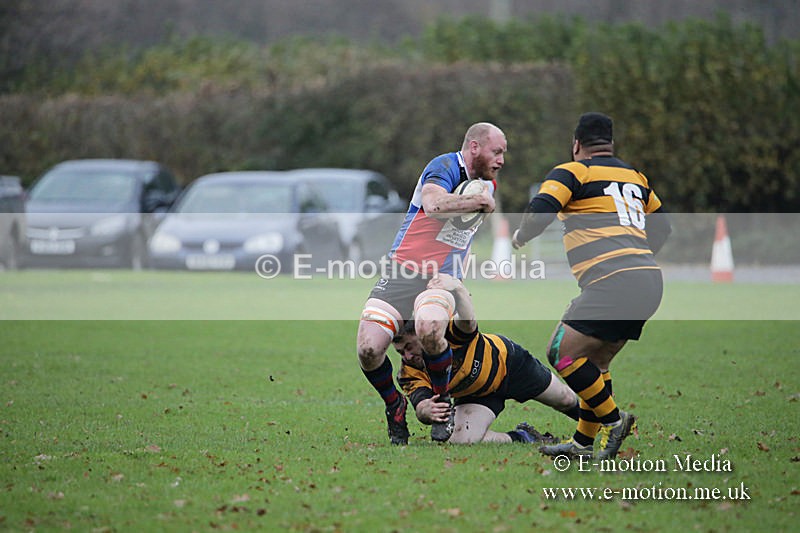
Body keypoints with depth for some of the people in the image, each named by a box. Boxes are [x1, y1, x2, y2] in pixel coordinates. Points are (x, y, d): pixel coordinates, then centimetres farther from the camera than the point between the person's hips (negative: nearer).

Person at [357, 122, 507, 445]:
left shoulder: (487, 185, 16)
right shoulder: (445, 167, -8)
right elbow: (434, 204, -30)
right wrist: (480, 202, -20)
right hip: (401, 274, -3)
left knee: (429, 330, -33)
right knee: (368, 350, -21)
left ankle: (442, 403, -10)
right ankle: (394, 406, 9)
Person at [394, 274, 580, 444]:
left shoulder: (449, 333, -39)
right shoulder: (408, 375, -28)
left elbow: (468, 322, -62)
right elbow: (420, 403, -44)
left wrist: (457, 288, -81)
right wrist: (426, 410, -69)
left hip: (506, 361, -2)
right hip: (475, 393, 2)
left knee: (566, 400, 16)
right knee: (460, 441, -24)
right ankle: (522, 438, 0)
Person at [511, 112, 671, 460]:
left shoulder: (572, 172, 3)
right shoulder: (635, 177, 23)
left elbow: (540, 211, -10)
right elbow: (661, 228, 32)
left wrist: (520, 237, 10)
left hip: (614, 283, -8)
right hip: (650, 279, 8)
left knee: (562, 352, -4)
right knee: (595, 362, 17)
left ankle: (613, 419, -4)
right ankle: (583, 443, 17)